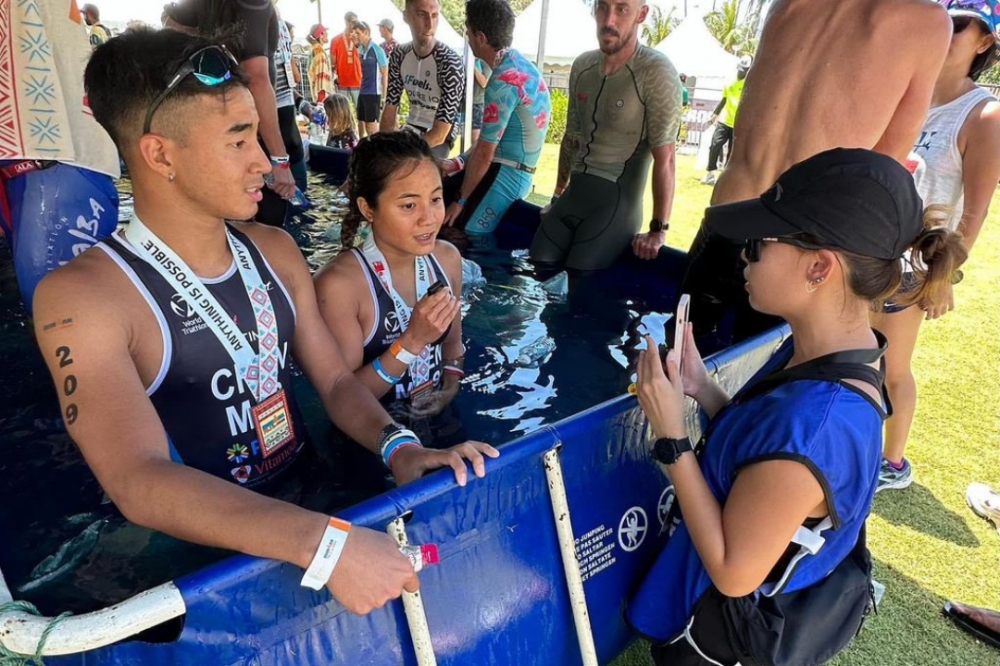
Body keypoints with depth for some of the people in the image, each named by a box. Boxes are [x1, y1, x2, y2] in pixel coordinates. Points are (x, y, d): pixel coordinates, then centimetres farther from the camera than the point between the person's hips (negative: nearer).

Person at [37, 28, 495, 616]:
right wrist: (326, 544, -38)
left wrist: (397, 445, -15)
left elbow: (335, 380, 4)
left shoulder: (274, 250, 2)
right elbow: (140, 481, -27)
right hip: (203, 554, -5)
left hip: (312, 498, 5)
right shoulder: (81, 297, -16)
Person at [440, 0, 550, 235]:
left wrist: (461, 200, -9)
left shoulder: (504, 80, -21)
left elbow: (485, 152, -18)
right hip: (512, 172, 10)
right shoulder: (518, 63, 9)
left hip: (504, 176, -10)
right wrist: (459, 163, 13)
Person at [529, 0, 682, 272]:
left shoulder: (656, 72, -12)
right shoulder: (582, 66, 9)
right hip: (573, 195, 6)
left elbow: (664, 158, -14)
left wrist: (658, 230, -16)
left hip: (617, 202, -6)